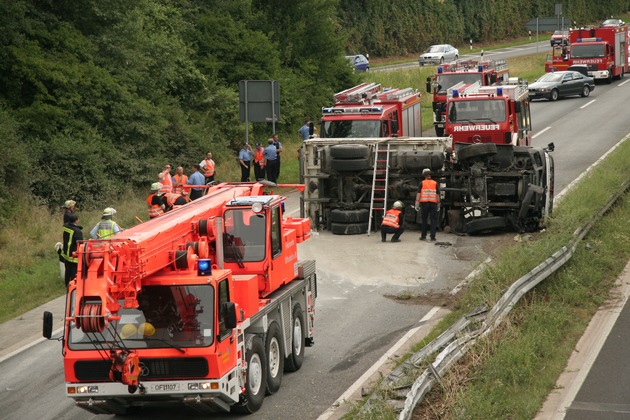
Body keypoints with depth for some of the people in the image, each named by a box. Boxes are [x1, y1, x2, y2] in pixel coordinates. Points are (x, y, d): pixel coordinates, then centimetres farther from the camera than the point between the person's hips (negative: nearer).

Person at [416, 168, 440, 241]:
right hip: (433, 203, 0)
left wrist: (417, 204, -5)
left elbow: (418, 194, -4)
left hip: (424, 203, 0)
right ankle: (433, 236, -4)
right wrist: (438, 204, 8)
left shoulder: (422, 183, 2)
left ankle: (423, 236, 10)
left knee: (424, 220, 8)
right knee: (433, 220, 2)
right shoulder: (435, 183, 5)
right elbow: (437, 194, 3)